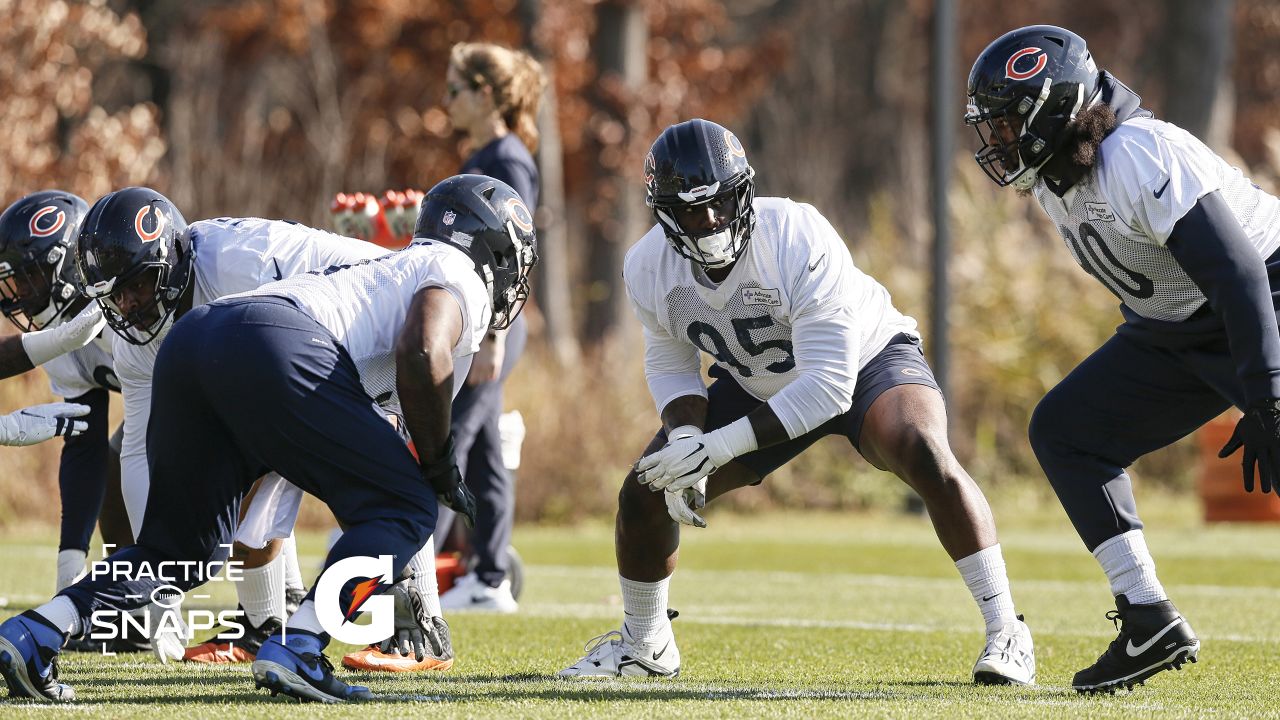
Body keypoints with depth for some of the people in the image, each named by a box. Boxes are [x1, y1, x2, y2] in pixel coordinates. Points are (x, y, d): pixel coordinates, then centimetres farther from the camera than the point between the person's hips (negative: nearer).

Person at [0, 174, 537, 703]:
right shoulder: (461, 279, 15)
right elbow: (423, 355, -10)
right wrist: (439, 465, 6)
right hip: (275, 350, -9)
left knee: (182, 545, 19)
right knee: (404, 509, 1)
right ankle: (295, 651, -13)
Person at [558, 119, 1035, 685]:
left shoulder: (799, 244, -37)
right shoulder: (649, 268, -20)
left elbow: (828, 386, -37)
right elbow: (670, 363, -1)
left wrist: (718, 447, -40)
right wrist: (685, 436, -23)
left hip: (865, 361, -5)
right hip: (757, 385, 5)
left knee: (923, 454, -34)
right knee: (645, 493, -5)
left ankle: (1005, 635, -24)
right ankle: (643, 645, 23)